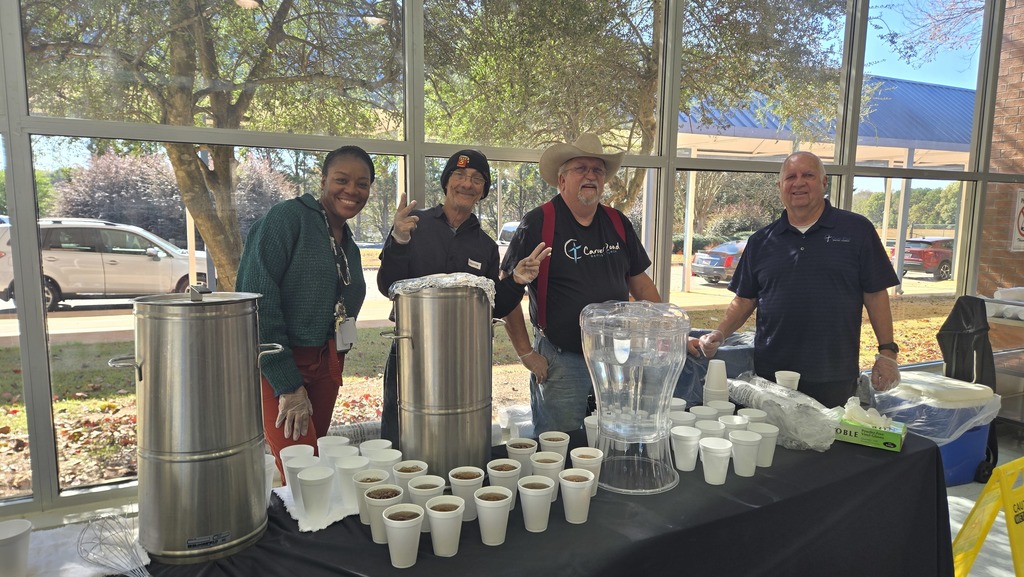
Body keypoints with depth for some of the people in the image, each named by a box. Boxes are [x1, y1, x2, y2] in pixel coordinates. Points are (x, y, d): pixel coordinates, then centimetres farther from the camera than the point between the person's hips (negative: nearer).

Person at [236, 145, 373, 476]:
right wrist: (289, 386, -19)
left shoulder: (349, 246, 15)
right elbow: (258, 302, -17)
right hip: (278, 369, -7)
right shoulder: (287, 218, -10)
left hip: (324, 369, 7)